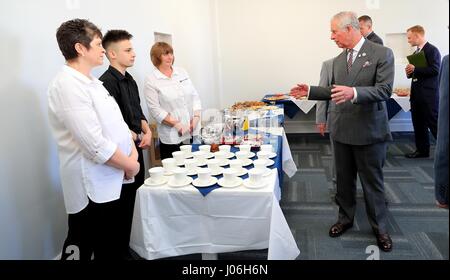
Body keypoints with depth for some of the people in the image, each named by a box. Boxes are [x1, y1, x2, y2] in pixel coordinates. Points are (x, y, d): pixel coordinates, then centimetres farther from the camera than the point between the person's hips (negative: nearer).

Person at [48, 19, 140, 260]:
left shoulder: (91, 83, 11)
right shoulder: (68, 86, -20)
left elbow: (117, 122, 13)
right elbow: (95, 144, -26)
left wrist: (132, 153, -1)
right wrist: (130, 165, -13)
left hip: (109, 182, 9)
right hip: (92, 187, -9)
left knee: (109, 248, 22)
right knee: (82, 248, 8)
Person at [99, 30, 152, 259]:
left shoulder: (129, 80, 11)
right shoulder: (107, 82, -17)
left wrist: (147, 131, 0)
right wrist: (139, 138, -10)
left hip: (136, 148, 8)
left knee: (136, 196, 16)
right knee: (124, 203, 2)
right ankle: (122, 250, 19)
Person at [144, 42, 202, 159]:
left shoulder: (182, 72, 12)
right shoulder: (151, 80, -3)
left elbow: (194, 96, 12)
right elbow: (155, 109, -9)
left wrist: (196, 117, -2)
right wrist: (176, 124, -14)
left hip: (193, 132, 4)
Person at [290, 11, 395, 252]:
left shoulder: (382, 54, -9)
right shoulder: (338, 60, 9)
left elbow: (384, 90, -18)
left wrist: (354, 92, -33)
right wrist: (310, 91, 7)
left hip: (369, 131, -5)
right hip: (341, 130, 6)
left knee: (373, 182, 8)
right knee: (344, 179, 16)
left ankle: (380, 228, 25)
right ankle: (345, 218, 34)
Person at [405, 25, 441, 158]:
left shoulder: (432, 50, -9)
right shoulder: (416, 52, 18)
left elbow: (435, 70, -19)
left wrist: (415, 69, -17)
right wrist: (410, 72, 3)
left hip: (428, 94, -9)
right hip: (416, 93, 9)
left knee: (434, 123, -6)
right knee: (418, 123, 11)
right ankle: (422, 150, 19)